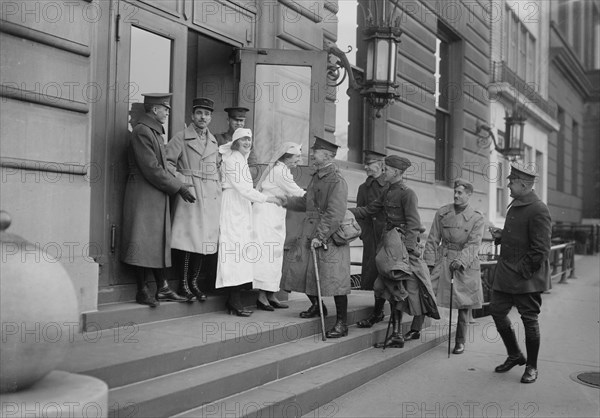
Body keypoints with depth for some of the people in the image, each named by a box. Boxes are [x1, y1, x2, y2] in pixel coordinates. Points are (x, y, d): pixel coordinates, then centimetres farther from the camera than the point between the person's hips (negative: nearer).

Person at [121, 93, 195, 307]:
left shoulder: (155, 131, 17)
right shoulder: (142, 131, -14)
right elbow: (152, 169, -19)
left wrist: (178, 185, 5)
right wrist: (177, 187, -13)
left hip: (157, 196, 10)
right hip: (143, 196, -10)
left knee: (159, 242, 12)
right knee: (143, 242, -3)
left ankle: (162, 288, 19)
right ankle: (142, 292, 6)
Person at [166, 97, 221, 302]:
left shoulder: (213, 141, 19)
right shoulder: (181, 137, 2)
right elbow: (168, 162, -3)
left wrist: (218, 185, 13)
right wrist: (181, 182, -12)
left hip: (211, 197, 6)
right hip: (190, 194, -5)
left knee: (204, 240, 5)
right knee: (189, 239, -9)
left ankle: (194, 283, 14)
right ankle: (184, 285, 0)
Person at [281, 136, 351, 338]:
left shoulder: (337, 181, -15)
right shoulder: (316, 177, 13)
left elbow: (335, 215, -21)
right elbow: (306, 202, 25)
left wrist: (320, 236, -23)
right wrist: (284, 201, 21)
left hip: (330, 237, -9)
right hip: (309, 233, 9)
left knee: (334, 279, -5)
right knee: (298, 267, 9)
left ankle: (342, 323, 7)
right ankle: (316, 305, 30)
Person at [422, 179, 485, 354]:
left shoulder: (477, 218, -3)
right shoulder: (442, 213, 4)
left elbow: (473, 245, -11)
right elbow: (433, 240, 6)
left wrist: (460, 260, -26)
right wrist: (429, 262, -2)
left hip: (465, 264, -2)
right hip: (443, 261, 2)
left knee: (464, 304, 5)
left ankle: (460, 341, 17)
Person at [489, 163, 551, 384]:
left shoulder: (538, 210, -16)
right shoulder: (515, 205, 13)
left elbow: (541, 249, -19)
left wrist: (523, 271, -17)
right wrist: (500, 235, 6)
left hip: (527, 278, -9)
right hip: (505, 275, 9)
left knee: (529, 319, 3)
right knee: (497, 311, 11)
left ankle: (531, 367, 19)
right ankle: (515, 355, 30)